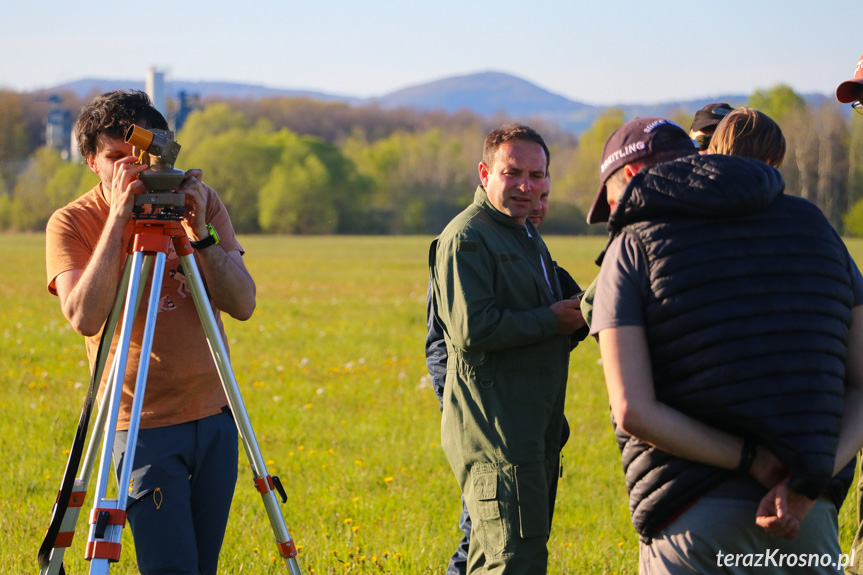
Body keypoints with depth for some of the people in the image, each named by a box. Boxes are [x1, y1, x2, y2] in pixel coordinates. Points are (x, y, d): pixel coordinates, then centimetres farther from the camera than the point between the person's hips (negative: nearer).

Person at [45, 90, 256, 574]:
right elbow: (84, 317, -23)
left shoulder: (202, 202, 2)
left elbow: (243, 305, -5)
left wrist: (199, 232, -18)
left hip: (215, 414, 4)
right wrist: (118, 218, -24)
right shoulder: (72, 223, -7)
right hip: (144, 423, -4)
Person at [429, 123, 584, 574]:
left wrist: (575, 314, 12)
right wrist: (551, 320, -15)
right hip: (494, 433, -10)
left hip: (536, 431, 10)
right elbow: (471, 330, -22)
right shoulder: (466, 238, -11)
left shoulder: (529, 237, 21)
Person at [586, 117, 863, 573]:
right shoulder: (811, 226, 12)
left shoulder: (633, 249, 0)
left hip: (693, 522, -4)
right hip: (811, 519, 4)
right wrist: (807, 483, -7)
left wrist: (752, 461, -9)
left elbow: (632, 412, -12)